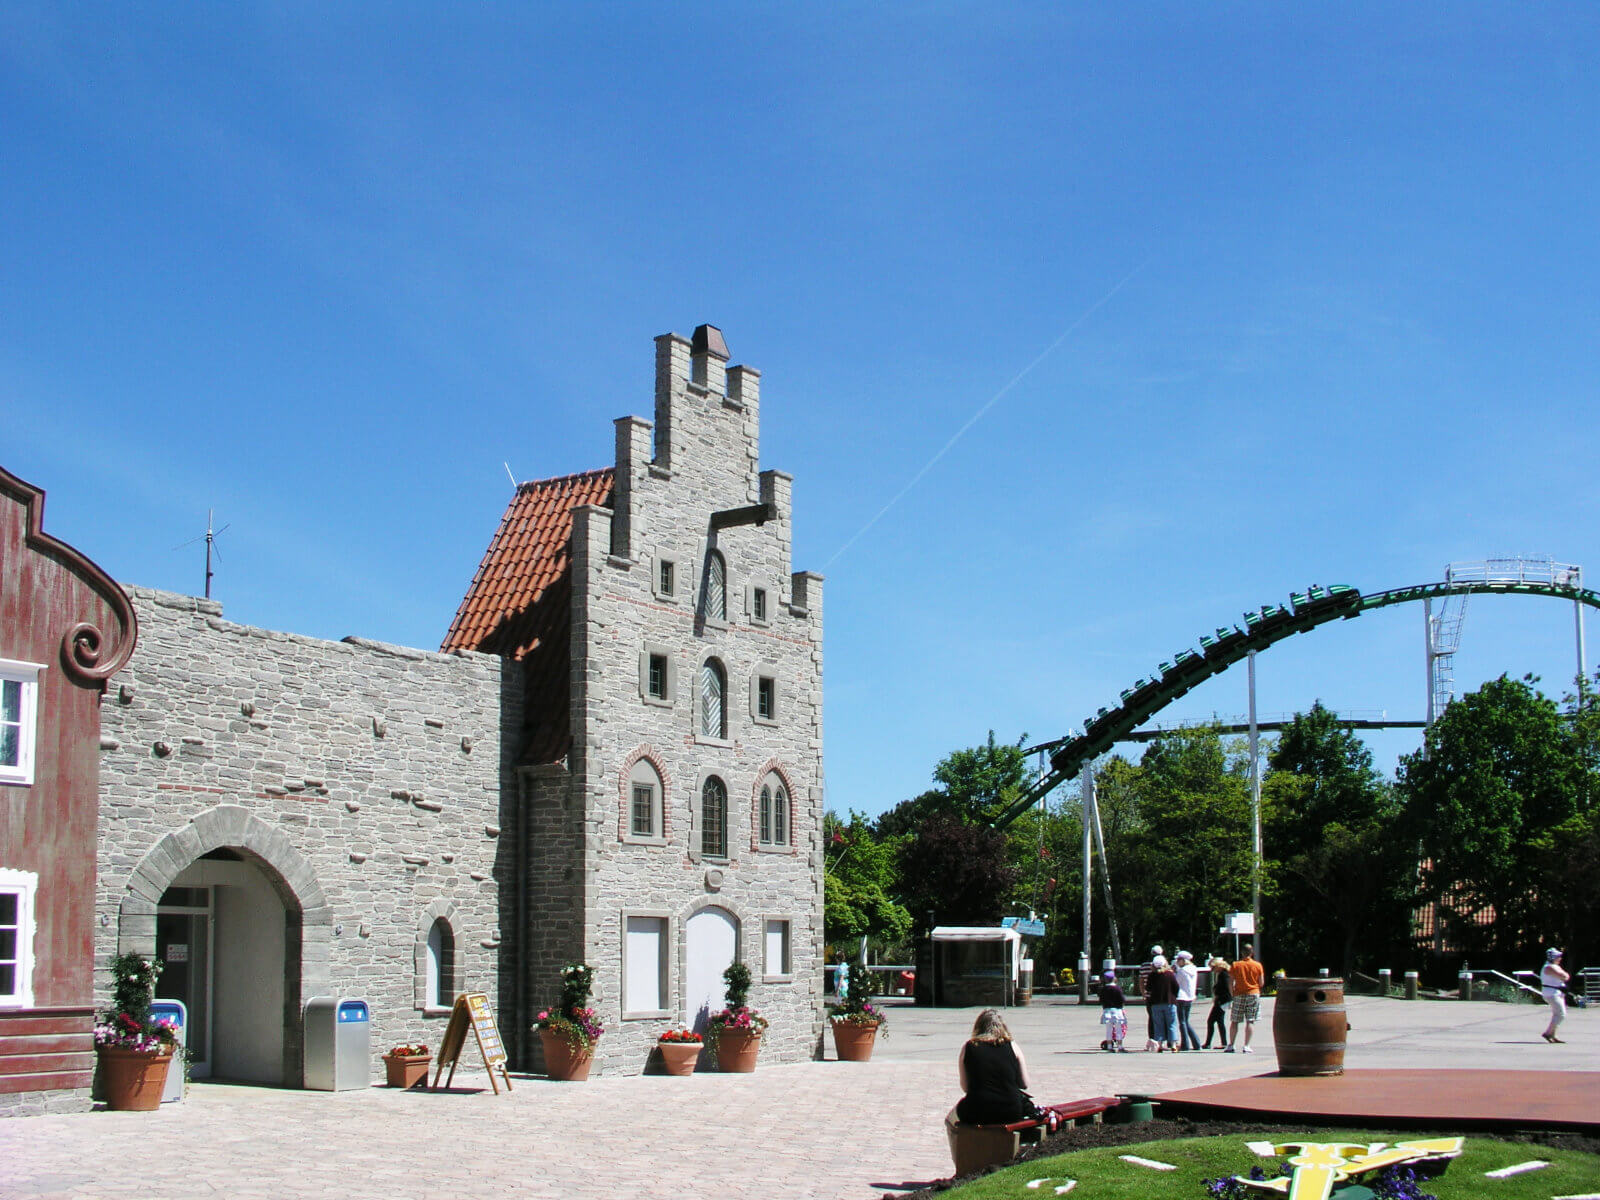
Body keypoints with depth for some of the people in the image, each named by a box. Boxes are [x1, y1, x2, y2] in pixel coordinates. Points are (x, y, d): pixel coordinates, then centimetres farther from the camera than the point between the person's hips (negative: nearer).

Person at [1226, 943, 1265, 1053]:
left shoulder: (1235, 965, -1)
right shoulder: (1258, 965, -2)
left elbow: (1230, 982, -2)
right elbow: (1261, 983, 1)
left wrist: (1232, 994, 10)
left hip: (1239, 995, 1)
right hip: (1253, 994, -1)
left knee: (1234, 1021, 9)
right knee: (1250, 1021, 0)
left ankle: (1231, 1045, 8)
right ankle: (1246, 1046, -6)